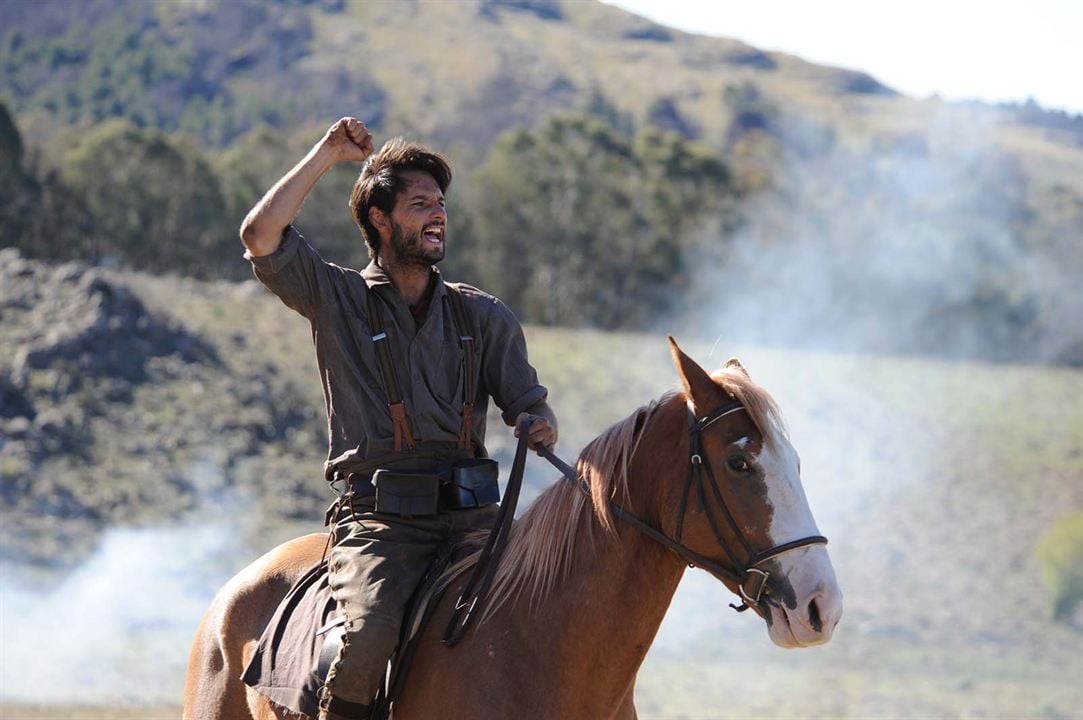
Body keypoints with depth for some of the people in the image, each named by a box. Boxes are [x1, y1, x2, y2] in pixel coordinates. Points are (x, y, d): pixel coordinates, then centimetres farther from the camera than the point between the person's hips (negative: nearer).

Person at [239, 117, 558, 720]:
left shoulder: (484, 317, 19)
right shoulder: (339, 299, 9)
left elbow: (528, 400, 14)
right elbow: (260, 236, -5)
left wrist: (541, 427, -12)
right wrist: (329, 154, 2)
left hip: (472, 512, 3)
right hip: (379, 516, -3)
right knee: (370, 631, -31)